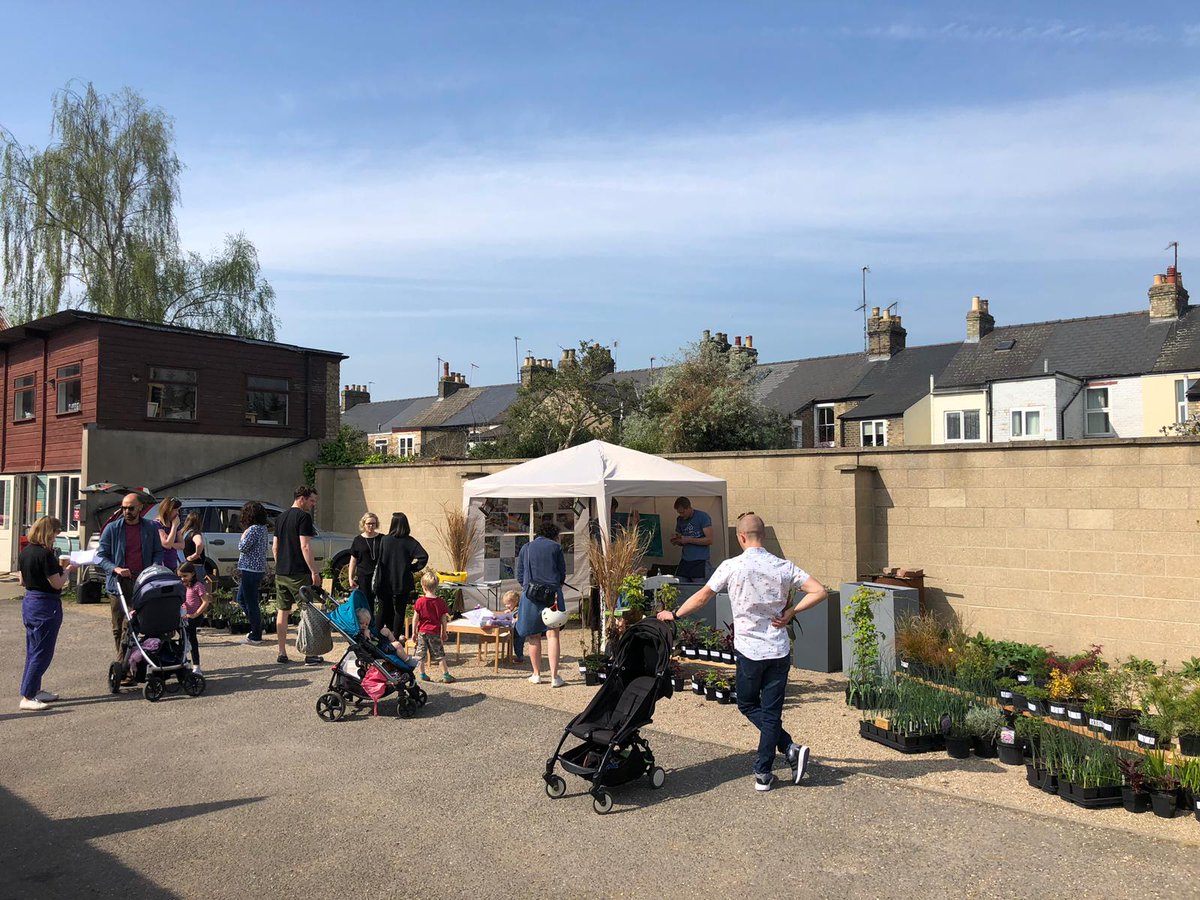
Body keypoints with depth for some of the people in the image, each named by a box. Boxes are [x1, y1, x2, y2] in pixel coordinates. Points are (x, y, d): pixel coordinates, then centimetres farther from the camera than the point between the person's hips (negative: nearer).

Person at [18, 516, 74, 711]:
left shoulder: (26, 551, 5)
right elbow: (57, 584, -19)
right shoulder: (45, 554, -20)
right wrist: (67, 570, -1)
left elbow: (22, 581, 14)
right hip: (46, 606, -9)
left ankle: (34, 690, 28)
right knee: (42, 653, -2)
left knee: (33, 650, 18)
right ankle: (27, 698, -1)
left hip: (29, 602, 9)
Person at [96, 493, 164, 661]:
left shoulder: (151, 528, 9)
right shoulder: (112, 528, 4)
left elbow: (158, 552, 14)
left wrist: (154, 568, -6)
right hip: (119, 584, 0)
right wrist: (115, 569, -14)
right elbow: (100, 555, 4)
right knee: (119, 628, 5)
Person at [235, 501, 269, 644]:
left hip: (250, 570, -10)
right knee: (241, 599, 21)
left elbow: (242, 547, -17)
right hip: (259, 569, 10)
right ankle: (257, 627, 24)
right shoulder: (263, 528, 12)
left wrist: (244, 534, -5)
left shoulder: (253, 529, -17)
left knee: (251, 602, -2)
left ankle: (256, 636, 5)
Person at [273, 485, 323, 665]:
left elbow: (274, 547, 18)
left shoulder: (280, 517, 15)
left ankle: (282, 654, 16)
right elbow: (305, 547, -17)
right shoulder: (303, 516, -11)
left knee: (282, 612, 11)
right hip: (299, 574, -8)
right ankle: (310, 655, 0)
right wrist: (314, 572, -16)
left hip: (280, 574, 8)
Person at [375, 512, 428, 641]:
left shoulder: (384, 540, -6)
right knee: (400, 612, 6)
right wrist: (413, 568, -5)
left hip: (385, 582, 2)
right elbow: (423, 556, -21)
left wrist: (377, 584, 3)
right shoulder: (409, 541, -9)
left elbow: (379, 561, -3)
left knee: (384, 610, 15)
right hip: (402, 583, -1)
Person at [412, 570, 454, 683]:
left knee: (420, 655, 12)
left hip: (422, 631, 0)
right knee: (440, 654, 8)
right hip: (435, 632, 0)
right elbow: (444, 619, -1)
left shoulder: (420, 601, -8)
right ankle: (445, 675, 8)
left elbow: (415, 618, -6)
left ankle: (422, 675, 15)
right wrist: (444, 632, 11)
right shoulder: (440, 602, -5)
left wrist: (414, 632, 3)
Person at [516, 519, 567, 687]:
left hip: (530, 593, 2)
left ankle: (536, 674, 15)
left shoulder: (526, 548, 11)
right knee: (552, 634, -1)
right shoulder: (556, 547, 5)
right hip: (552, 592, -1)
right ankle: (554, 676, -4)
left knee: (534, 636, 10)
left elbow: (519, 575, 9)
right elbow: (563, 573, 7)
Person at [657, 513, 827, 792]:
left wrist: (674, 615, 14)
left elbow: (702, 596, 0)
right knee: (771, 713, 10)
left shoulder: (732, 567, -9)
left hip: (749, 651, -2)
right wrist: (791, 612, -1)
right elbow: (819, 591, -6)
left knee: (748, 705, 18)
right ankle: (763, 774, 11)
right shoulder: (784, 567, -3)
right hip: (779, 651, 3)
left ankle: (790, 748, 4)